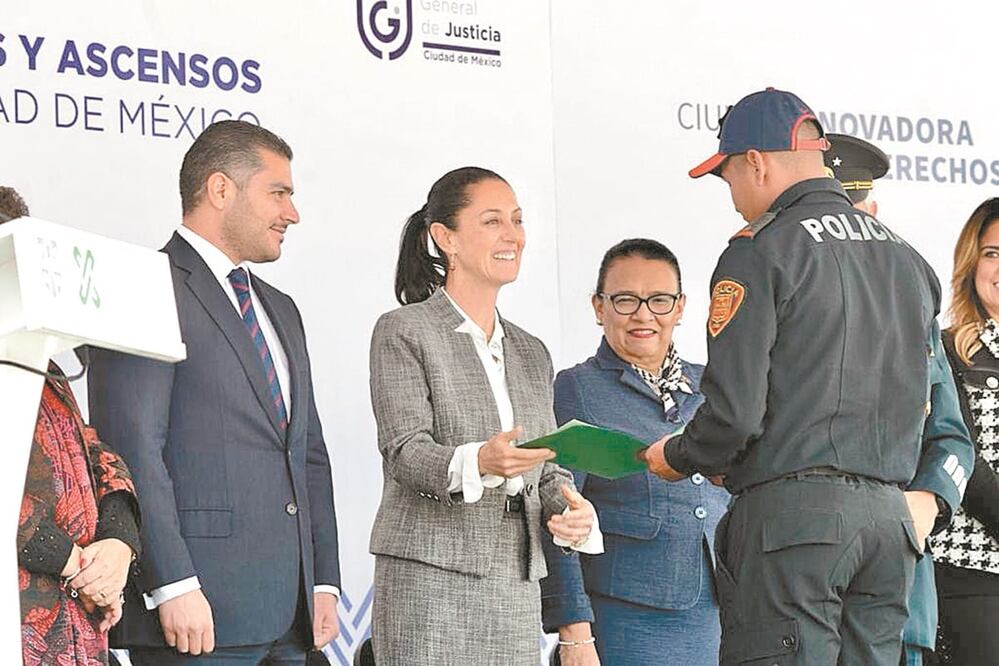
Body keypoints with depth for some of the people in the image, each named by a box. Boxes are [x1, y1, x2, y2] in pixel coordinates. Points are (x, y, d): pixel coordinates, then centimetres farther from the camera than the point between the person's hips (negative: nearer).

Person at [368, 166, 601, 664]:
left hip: (517, 591, 6)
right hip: (431, 583, -5)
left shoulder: (531, 353, 20)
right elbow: (404, 454, -10)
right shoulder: (403, 333, 0)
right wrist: (477, 463, -29)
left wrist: (572, 514, -3)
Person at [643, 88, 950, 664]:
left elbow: (734, 412, -12)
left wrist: (675, 459, 6)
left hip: (792, 511, -7)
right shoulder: (908, 259, 17)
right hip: (891, 517, 7)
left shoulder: (760, 252, -6)